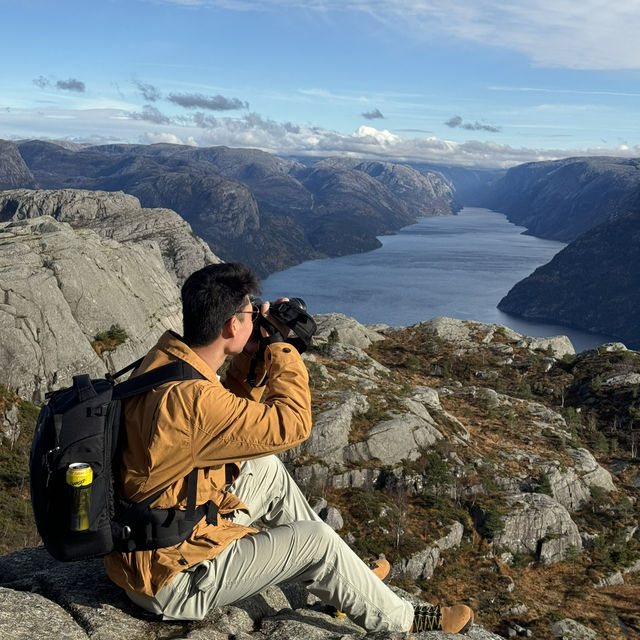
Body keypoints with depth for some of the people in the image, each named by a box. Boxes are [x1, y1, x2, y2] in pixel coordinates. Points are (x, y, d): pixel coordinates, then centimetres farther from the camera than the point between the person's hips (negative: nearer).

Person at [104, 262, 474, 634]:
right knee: (315, 540, -4)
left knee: (267, 470, 16)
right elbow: (292, 424, -24)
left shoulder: (165, 359, -3)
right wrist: (280, 346, -13)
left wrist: (252, 358, -1)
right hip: (169, 579, -9)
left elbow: (232, 415, 12)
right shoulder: (189, 398, -33)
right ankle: (401, 624, 20)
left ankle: (350, 580, 31)